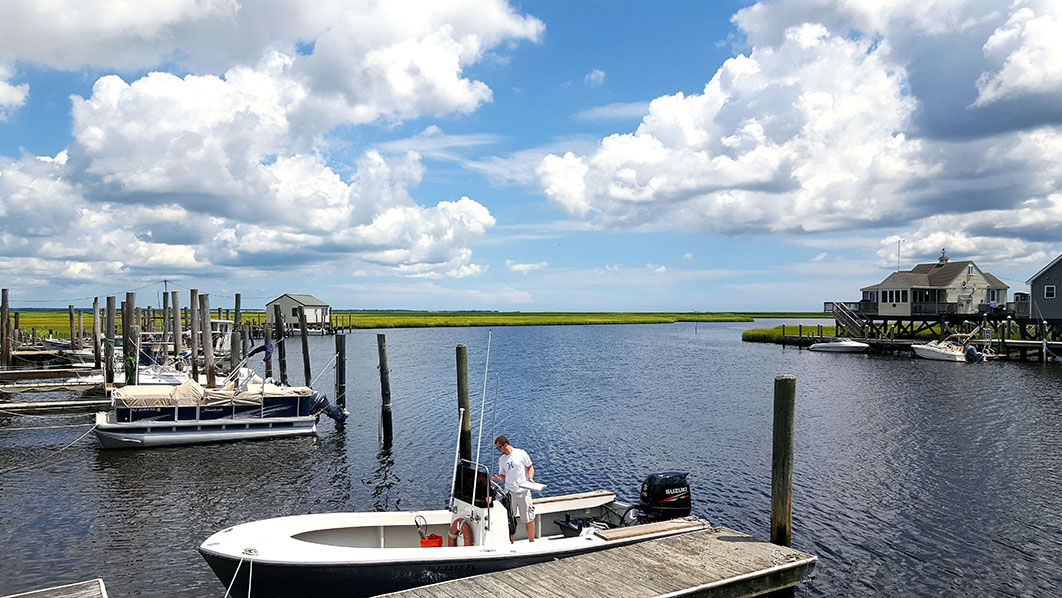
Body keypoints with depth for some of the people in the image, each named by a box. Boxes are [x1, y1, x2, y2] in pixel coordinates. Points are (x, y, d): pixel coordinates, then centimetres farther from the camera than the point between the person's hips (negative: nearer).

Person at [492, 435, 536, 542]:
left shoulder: (521, 453, -1)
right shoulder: (501, 459, 10)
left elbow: (530, 467, 4)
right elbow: (503, 475, 15)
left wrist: (530, 478, -13)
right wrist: (498, 478, -7)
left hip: (523, 491, -3)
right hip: (509, 492, 3)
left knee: (529, 519, 2)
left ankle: (532, 542, 17)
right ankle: (511, 543, 15)